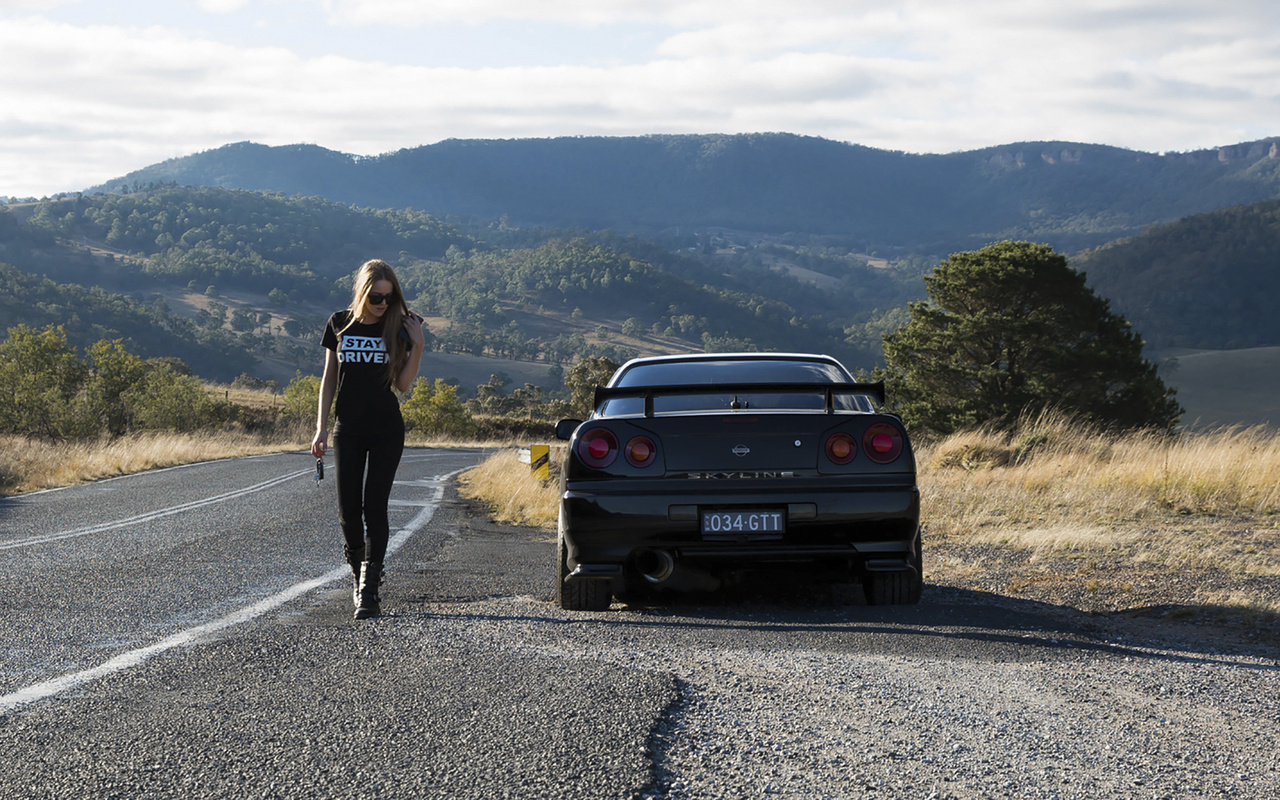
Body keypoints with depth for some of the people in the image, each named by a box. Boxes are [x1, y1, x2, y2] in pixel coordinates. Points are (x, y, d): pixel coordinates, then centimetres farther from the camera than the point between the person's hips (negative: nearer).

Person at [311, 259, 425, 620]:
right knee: (348, 509, 0)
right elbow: (329, 378, 8)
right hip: (348, 430, 2)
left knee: (374, 506, -9)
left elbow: (403, 384, -2)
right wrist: (321, 427, 4)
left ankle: (369, 589, -8)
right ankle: (358, 571, 26)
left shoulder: (398, 326, -1)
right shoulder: (340, 324, 3)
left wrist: (417, 346, -13)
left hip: (386, 430, -2)